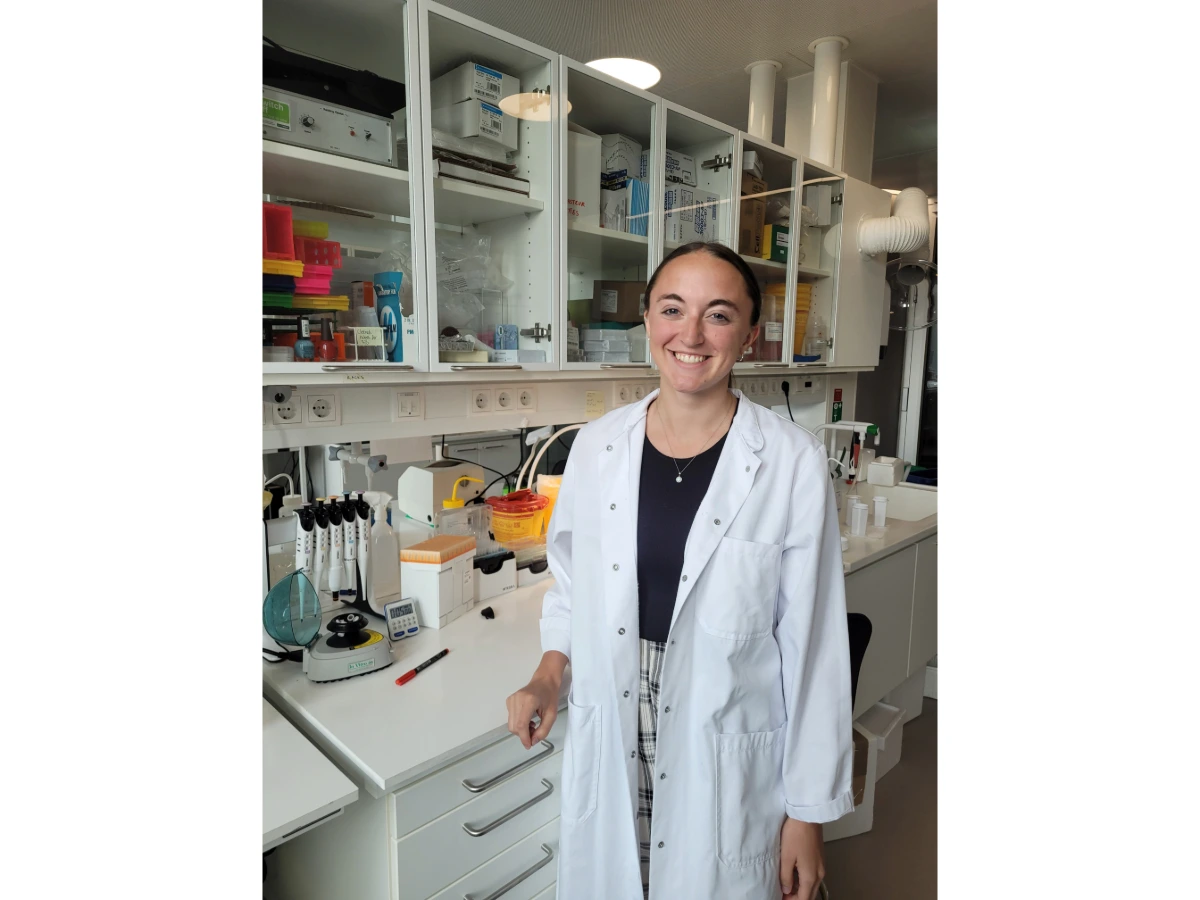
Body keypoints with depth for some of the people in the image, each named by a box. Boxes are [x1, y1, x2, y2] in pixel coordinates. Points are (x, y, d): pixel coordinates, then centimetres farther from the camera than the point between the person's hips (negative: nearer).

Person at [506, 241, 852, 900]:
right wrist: (549, 675, -4)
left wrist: (808, 814, -4)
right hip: (605, 758, 3)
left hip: (726, 770, -2)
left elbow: (814, 649, -9)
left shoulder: (793, 464, -14)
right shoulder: (596, 446, -5)